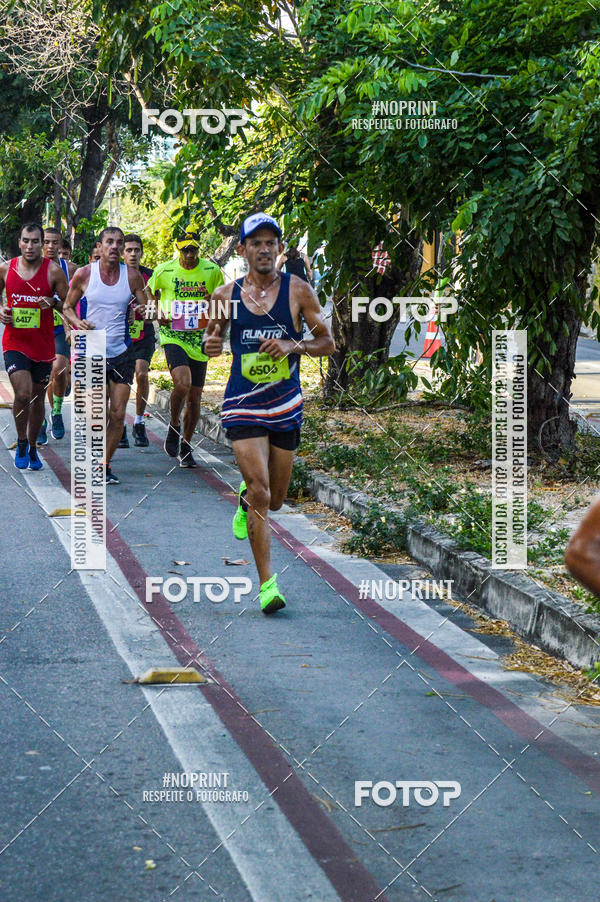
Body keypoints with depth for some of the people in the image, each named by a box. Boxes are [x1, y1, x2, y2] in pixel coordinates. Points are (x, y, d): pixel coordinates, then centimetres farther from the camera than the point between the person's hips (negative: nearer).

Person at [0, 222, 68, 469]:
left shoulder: (53, 271, -5)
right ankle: (21, 443, 6)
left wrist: (54, 302, -20)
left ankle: (32, 448, 30)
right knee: (23, 394, -17)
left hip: (43, 344, 1)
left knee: (38, 398, 11)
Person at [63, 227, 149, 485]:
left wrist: (143, 311, -15)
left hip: (121, 352, 2)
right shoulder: (84, 274, -2)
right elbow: (67, 306, 9)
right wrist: (77, 322, -11)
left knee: (118, 415, -1)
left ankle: (105, 464, 15)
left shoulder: (132, 276, 2)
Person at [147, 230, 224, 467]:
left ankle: (186, 446, 22)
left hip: (199, 339, 2)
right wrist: (157, 314, 1)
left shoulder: (212, 271, 1)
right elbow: (150, 293, 16)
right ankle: (174, 426, 1)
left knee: (194, 396, 6)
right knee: (183, 383, -25)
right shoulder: (164, 270, -2)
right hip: (173, 336, -2)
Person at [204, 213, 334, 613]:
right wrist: (211, 344, -9)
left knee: (274, 500, 13)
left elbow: (328, 343, 2)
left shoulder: (298, 290, -2)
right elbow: (213, 334, 15)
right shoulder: (226, 295, 0)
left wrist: (294, 345, -17)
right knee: (260, 494, -15)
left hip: (286, 405, 2)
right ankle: (267, 583, -9)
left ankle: (245, 498, 51)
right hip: (243, 405, -2)